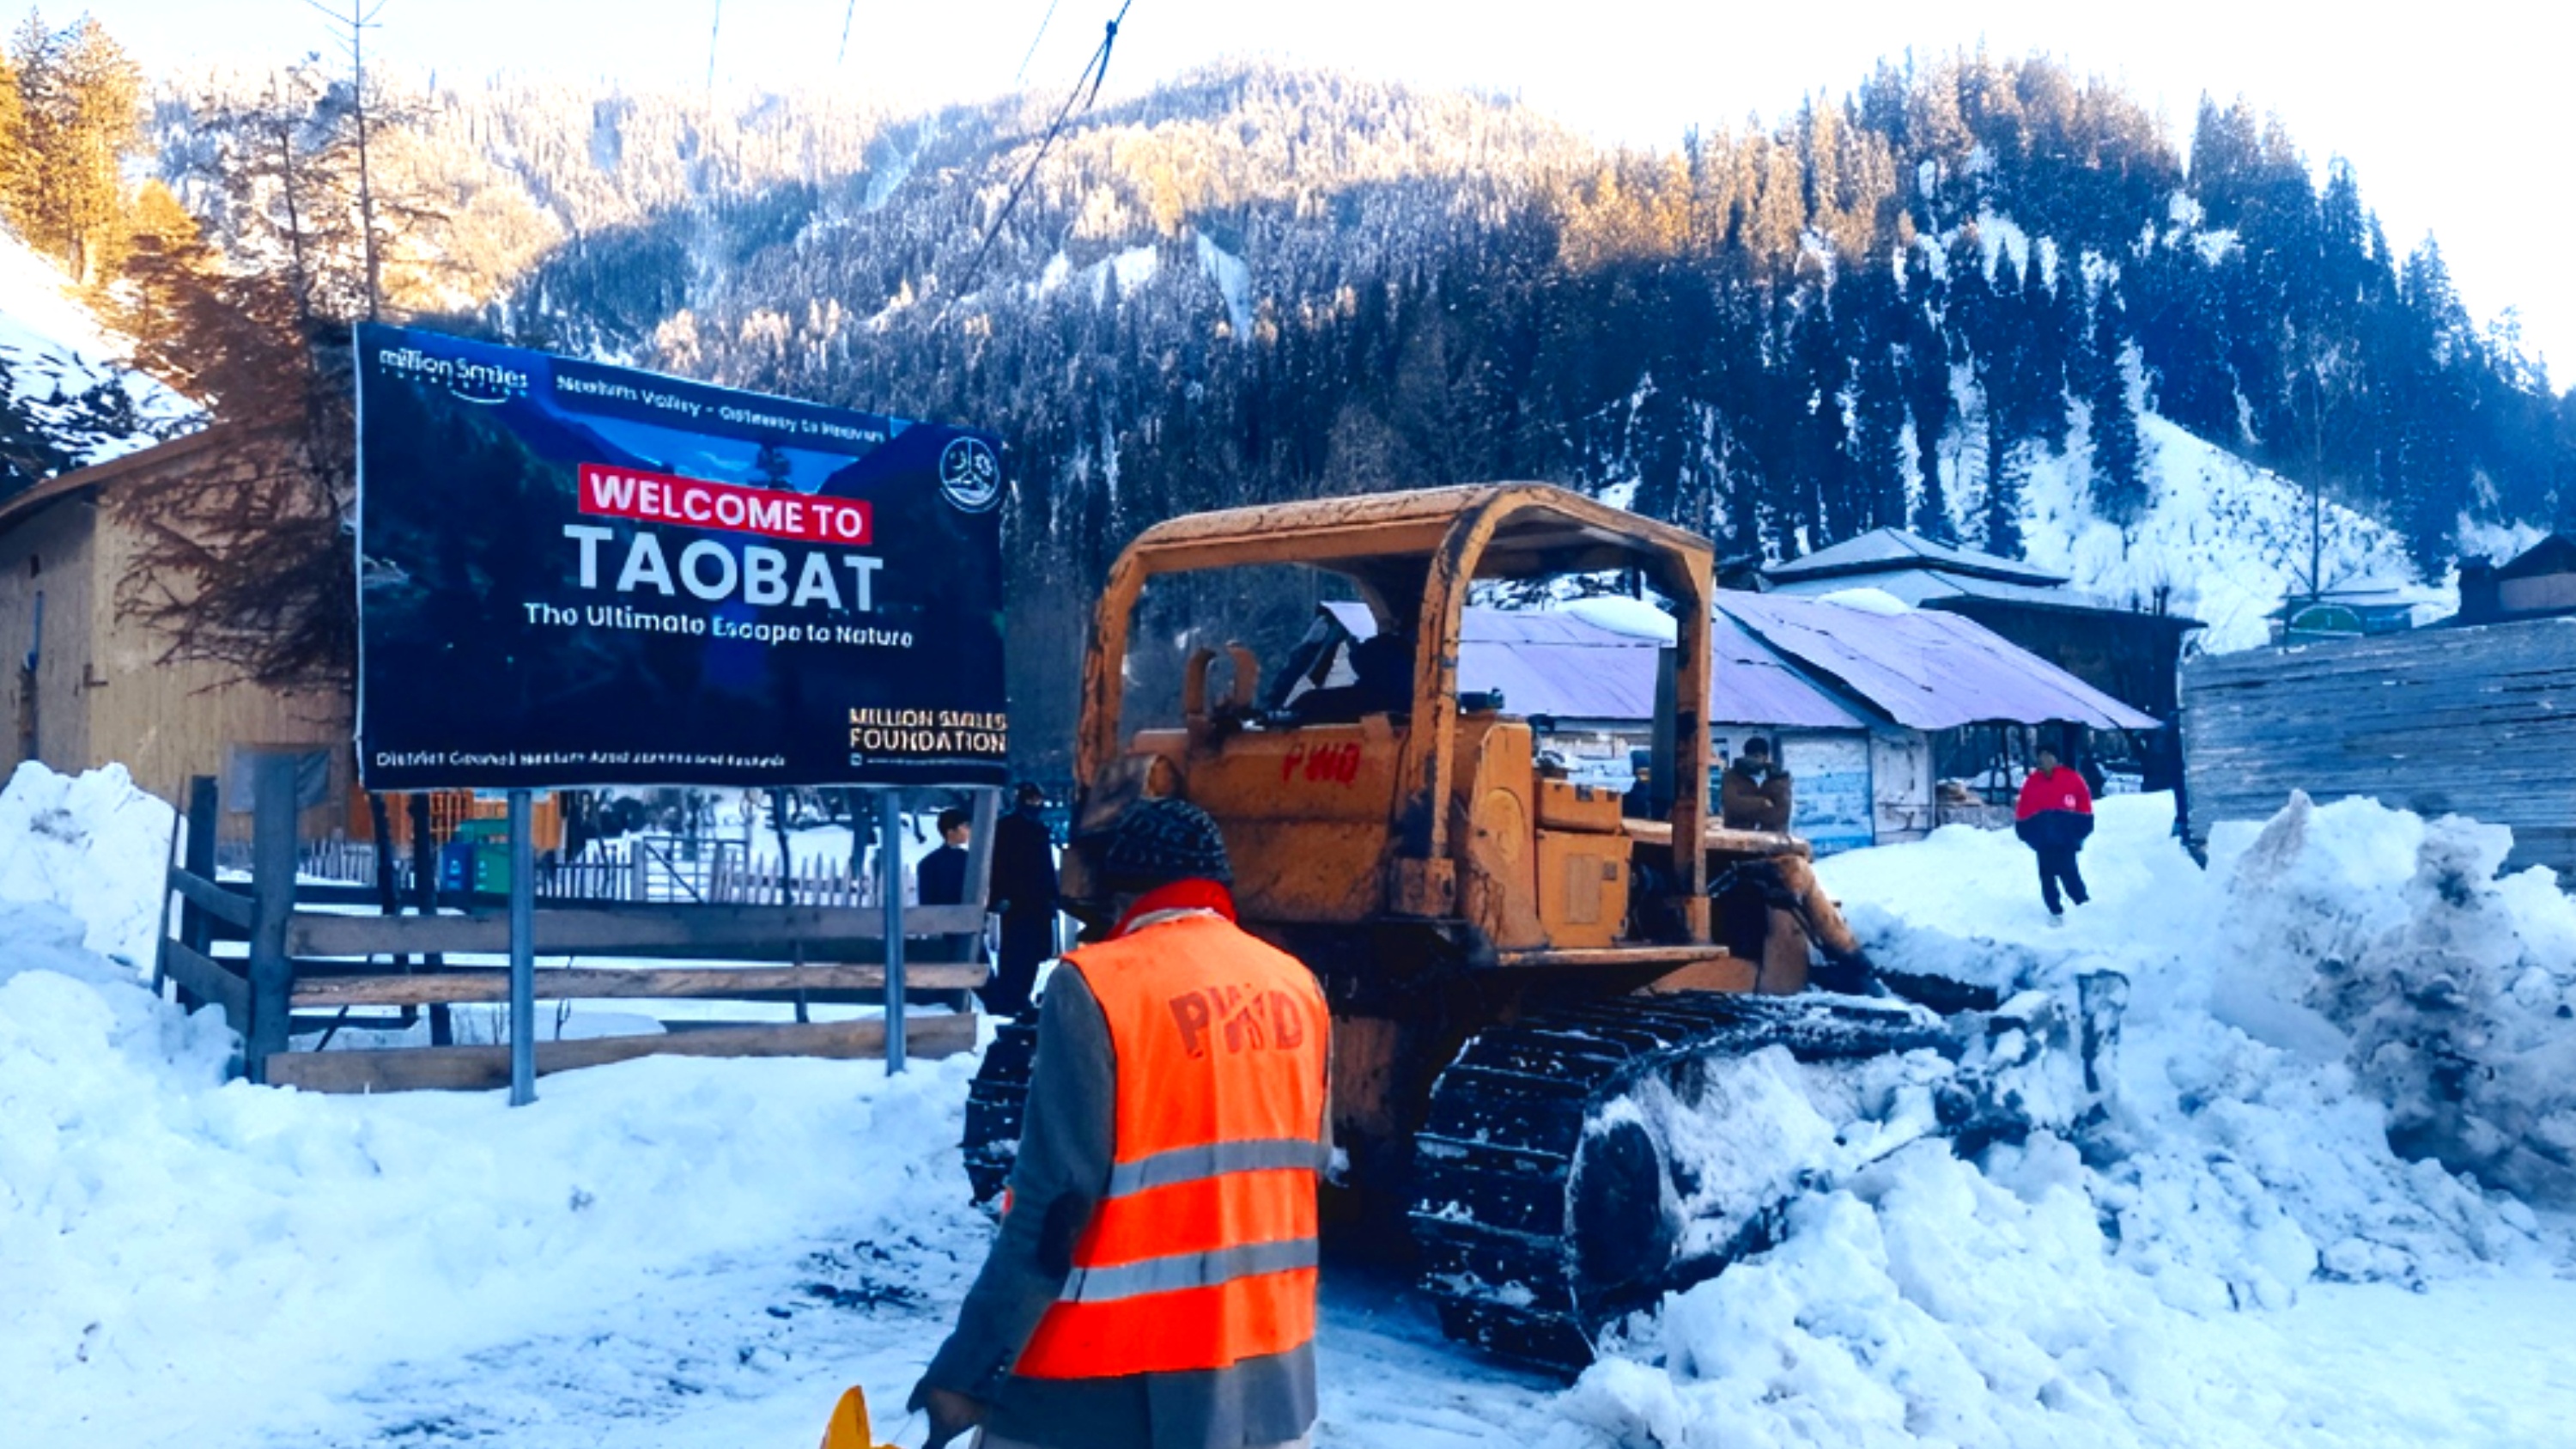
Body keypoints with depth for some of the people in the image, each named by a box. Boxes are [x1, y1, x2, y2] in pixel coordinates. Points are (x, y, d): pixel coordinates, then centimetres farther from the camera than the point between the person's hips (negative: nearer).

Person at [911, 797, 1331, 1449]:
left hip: (1110, 1376, -5)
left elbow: (1054, 1198, -17)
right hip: (1270, 1356, 6)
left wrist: (968, 1367, -12)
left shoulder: (1096, 986, -14)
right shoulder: (1297, 986, 2)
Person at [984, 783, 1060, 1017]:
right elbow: (997, 863, -8)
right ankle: (1004, 1000, -7)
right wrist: (1000, 896, -15)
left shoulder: (1041, 829, 18)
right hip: (1015, 901, -7)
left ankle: (1019, 998, 13)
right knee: (1014, 952, -10)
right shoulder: (1005, 827, -1)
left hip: (1038, 902, 7)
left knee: (1033, 952, 5)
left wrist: (1052, 896, 16)